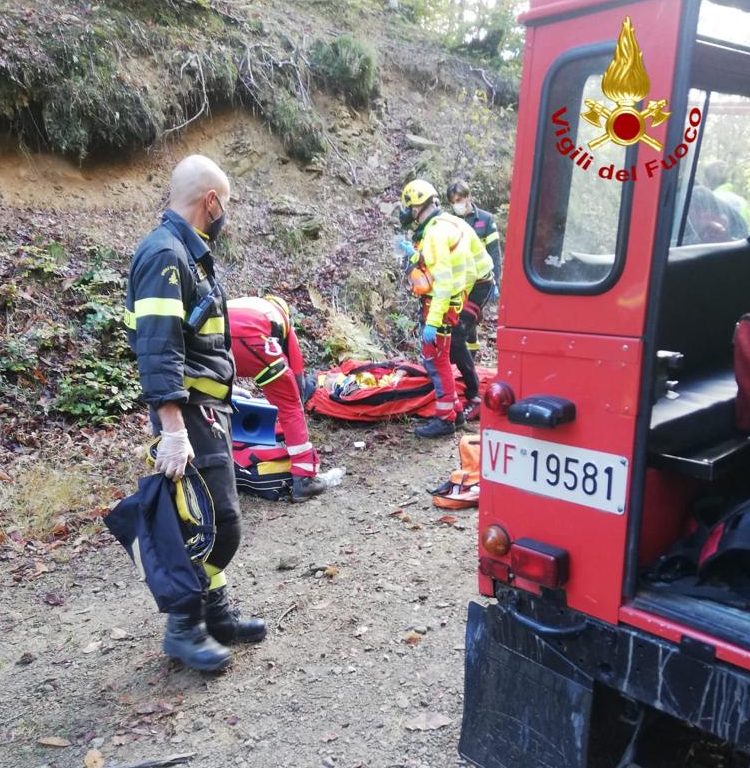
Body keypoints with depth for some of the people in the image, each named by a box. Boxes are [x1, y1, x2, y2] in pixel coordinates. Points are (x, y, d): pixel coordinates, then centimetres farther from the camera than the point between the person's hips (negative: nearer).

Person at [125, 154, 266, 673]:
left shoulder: (190, 252, 14)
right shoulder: (165, 254, -18)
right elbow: (157, 350, -26)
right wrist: (173, 430, -31)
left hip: (209, 408, 10)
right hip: (190, 412, -10)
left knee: (215, 517, 16)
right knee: (216, 520, -5)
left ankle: (215, 613, 29)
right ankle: (185, 628, 11)